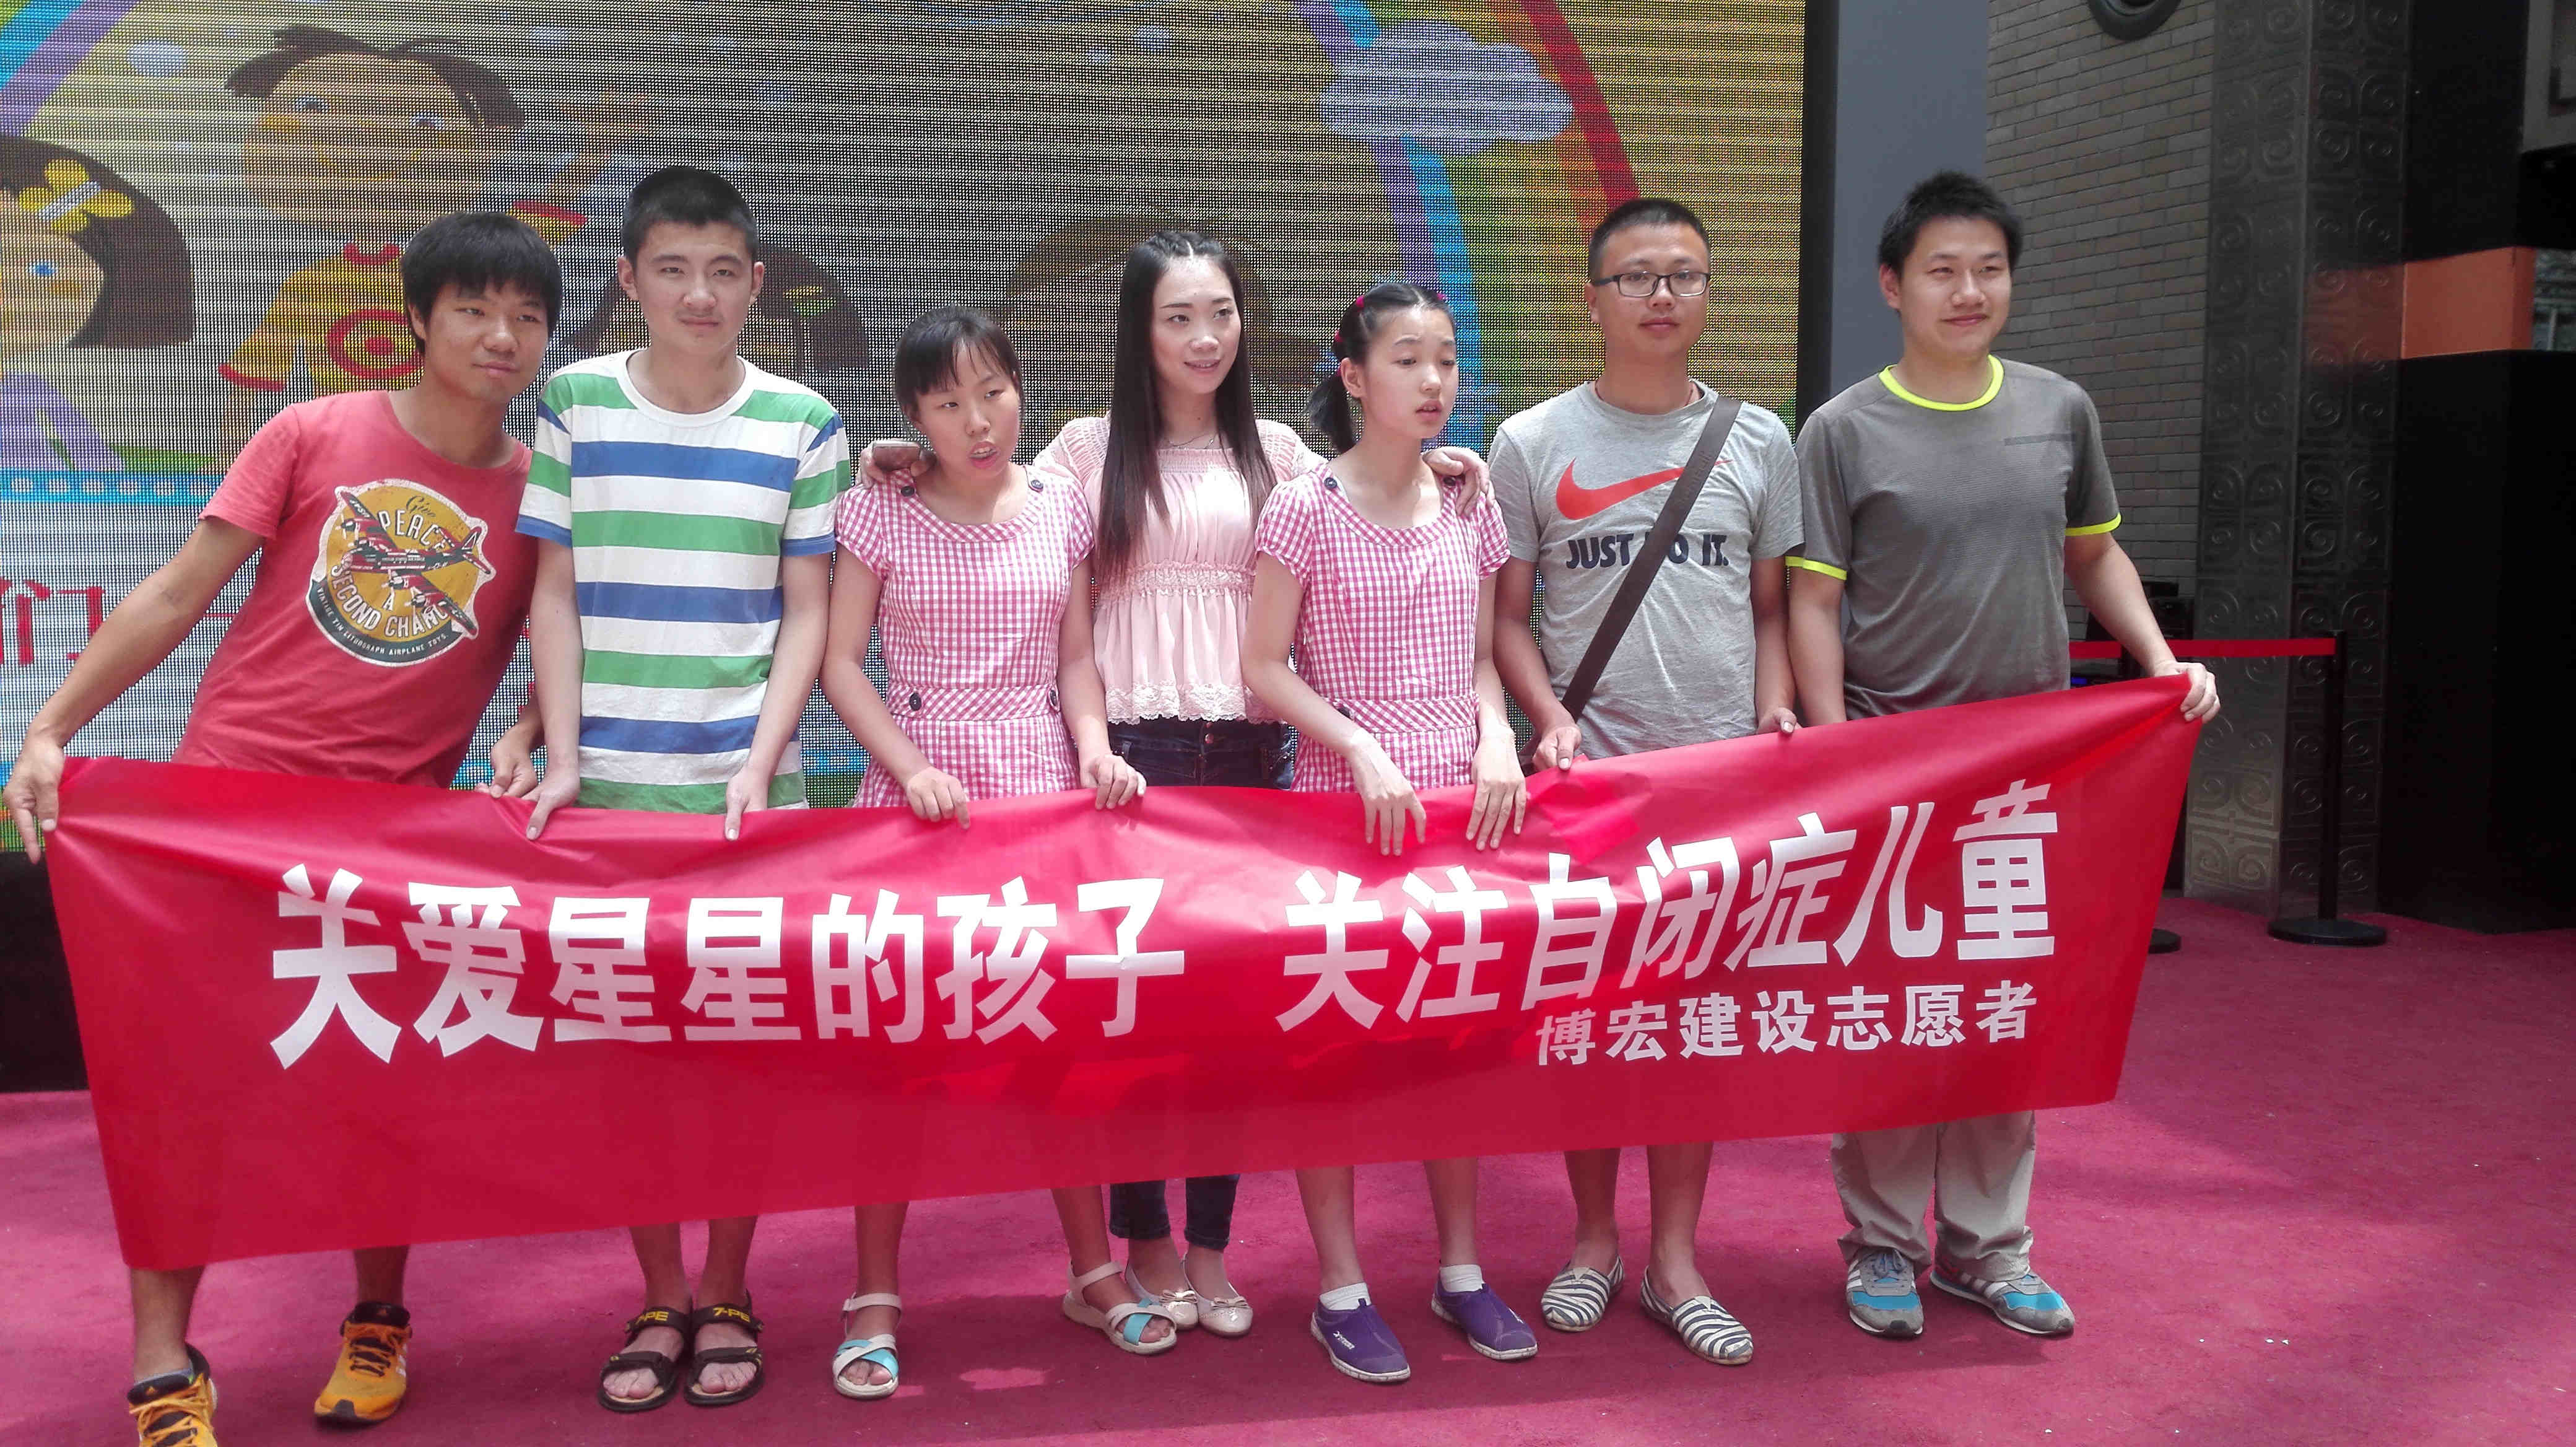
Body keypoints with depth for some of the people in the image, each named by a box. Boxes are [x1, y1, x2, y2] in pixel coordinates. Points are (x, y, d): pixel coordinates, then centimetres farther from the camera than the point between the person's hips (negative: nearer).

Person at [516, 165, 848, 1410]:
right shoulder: (574, 402, 4)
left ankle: (726, 1296, 21)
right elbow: (554, 593, 4)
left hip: (748, 784, -1)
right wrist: (563, 759, -4)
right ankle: (659, 1300, 21)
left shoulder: (803, 423, 2)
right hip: (610, 782, 1)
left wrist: (759, 769, -8)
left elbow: (807, 614, 2)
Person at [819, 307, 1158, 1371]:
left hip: (1042, 790, 2)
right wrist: (909, 766, -13)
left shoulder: (1063, 510, 8)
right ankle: (874, 1295, 13)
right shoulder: (880, 516, 1)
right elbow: (841, 661, -1)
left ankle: (1093, 1271, 20)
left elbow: (1075, 658, 10)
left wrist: (1095, 747, -7)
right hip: (916, 793, -2)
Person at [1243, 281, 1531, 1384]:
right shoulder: (1305, 509, -6)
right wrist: (1364, 750, -16)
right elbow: (1265, 667, -6)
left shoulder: (1469, 509, 8)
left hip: (1458, 802, 4)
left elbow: (1481, 659, 15)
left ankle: (1461, 1271, 25)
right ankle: (1341, 1287, 14)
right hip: (1339, 800, -4)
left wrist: (1496, 736, -4)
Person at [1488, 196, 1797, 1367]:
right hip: (1584, 772, -1)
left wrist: (1775, 715, -1)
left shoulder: (1758, 441, 9)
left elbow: (1772, 607, 15)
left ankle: (1673, 1258, 19)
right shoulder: (1533, 444, 3)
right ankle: (1594, 1239, 23)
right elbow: (1504, 615, 4)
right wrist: (1551, 719, -11)